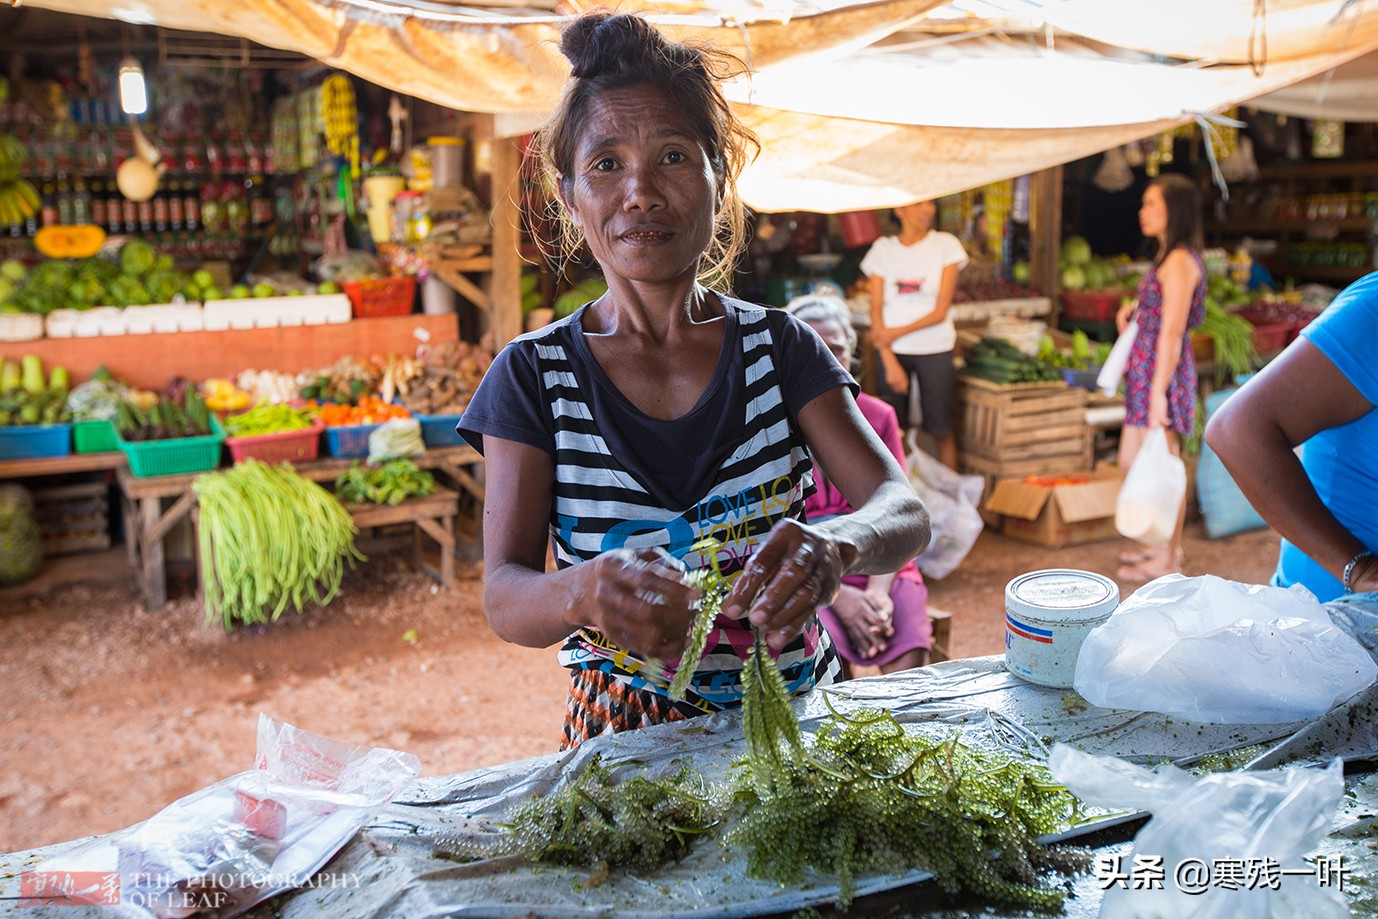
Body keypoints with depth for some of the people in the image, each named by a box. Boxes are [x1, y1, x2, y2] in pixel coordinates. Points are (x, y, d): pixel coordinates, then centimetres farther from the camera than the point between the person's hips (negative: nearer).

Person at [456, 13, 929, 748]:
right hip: (625, 739, -1)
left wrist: (834, 545, -30)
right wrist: (584, 592, -32)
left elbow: (905, 513, -6)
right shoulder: (534, 375, 0)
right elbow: (503, 597, -8)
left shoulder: (778, 347, 4)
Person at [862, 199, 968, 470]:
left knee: (941, 427, 2)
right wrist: (889, 361, -9)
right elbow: (876, 310, -1)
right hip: (893, 350, 1)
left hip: (935, 349, -1)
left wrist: (896, 333, -11)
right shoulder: (883, 249, 3)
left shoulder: (946, 245, -1)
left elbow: (940, 311, -5)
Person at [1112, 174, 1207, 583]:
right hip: (1145, 371, 10)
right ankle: (1162, 544, 29)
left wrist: (1158, 392, -22)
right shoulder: (1170, 257, 14)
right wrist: (1133, 309, 5)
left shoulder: (1179, 262, -16)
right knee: (1131, 461, 16)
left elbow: (1172, 331, -20)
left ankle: (1168, 559, 10)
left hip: (1162, 372, -10)